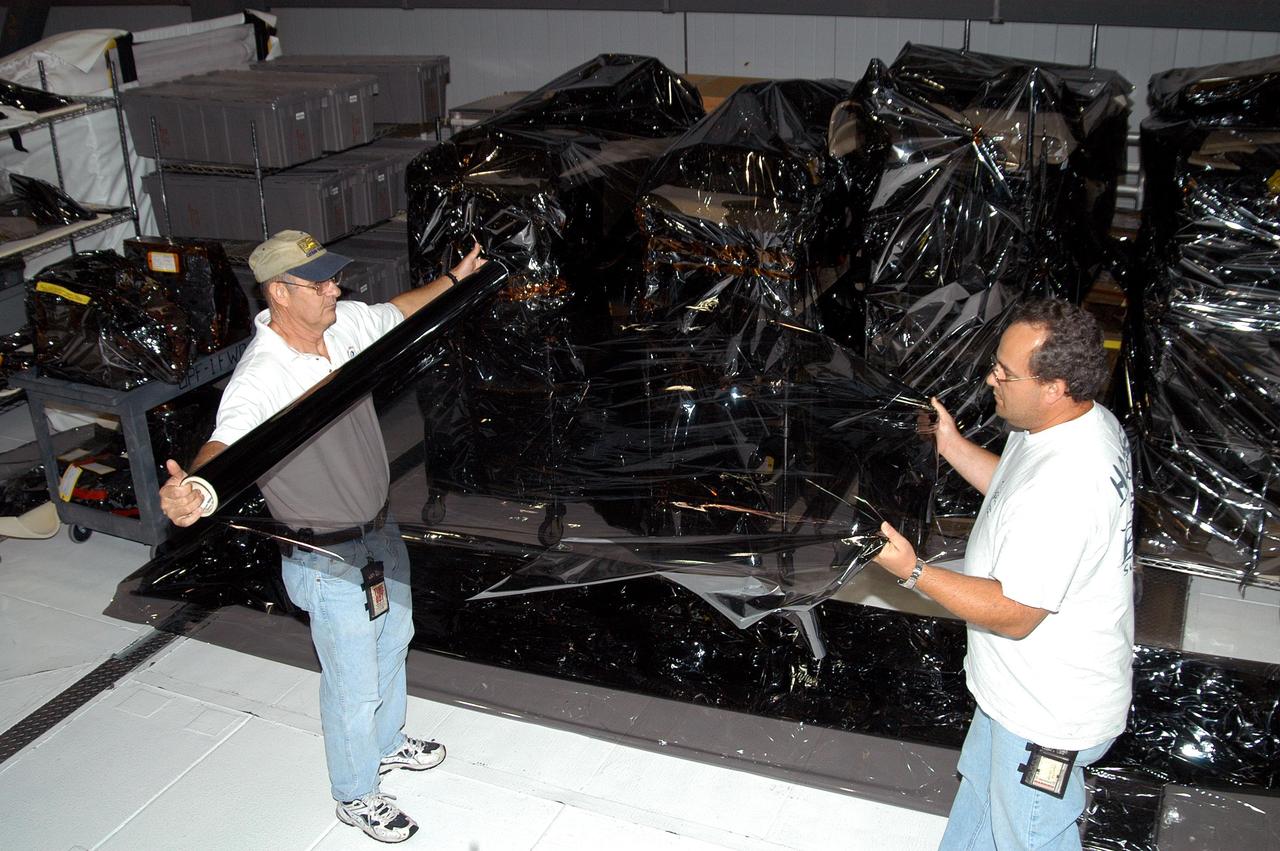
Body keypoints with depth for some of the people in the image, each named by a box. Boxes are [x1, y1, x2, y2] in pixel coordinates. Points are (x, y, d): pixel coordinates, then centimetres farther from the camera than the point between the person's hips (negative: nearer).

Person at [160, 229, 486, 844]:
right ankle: (356, 797, 38)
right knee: (354, 687, 11)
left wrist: (453, 278, 25)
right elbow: (227, 444, -50)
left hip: (381, 533, 8)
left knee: (394, 641, 30)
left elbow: (398, 310, 13)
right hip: (330, 562, -8)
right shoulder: (261, 378, -32)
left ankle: (387, 742, 58)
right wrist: (188, 487, -72)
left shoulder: (345, 324, -9)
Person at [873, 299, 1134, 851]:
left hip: (1048, 714, -10)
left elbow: (1014, 614, -30)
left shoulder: (1063, 490, -38)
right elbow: (1014, 491, 13)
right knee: (982, 788, 31)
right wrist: (952, 445, 4)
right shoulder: (1088, 421, -5)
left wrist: (913, 573, -27)